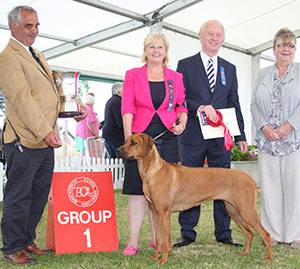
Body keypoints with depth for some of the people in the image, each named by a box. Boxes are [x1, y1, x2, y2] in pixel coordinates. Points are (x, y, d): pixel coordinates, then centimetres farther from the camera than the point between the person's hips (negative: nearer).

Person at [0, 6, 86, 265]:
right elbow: (22, 99, -20)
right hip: (24, 140, -9)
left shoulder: (37, 55, 19)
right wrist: (45, 132, -24)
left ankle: (27, 241, 27)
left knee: (39, 194, 14)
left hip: (45, 140, 9)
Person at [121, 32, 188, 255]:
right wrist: (128, 133, -15)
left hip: (167, 139, 2)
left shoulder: (176, 77, 13)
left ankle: (157, 239, 15)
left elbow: (181, 105, 16)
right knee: (137, 190, -2)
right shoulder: (133, 75, 7)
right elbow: (127, 106, -2)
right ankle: (133, 241, 5)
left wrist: (182, 122, -5)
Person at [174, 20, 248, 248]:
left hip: (220, 137, 3)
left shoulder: (229, 69, 14)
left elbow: (234, 105, 13)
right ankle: (187, 233, 15)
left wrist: (241, 136, 7)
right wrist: (199, 107, -21)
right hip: (192, 136, -2)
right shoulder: (185, 65, 5)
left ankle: (223, 233, 17)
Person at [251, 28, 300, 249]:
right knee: (270, 186, 3)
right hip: (267, 140, 3)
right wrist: (264, 127, -7)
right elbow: (254, 104, 8)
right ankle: (273, 232, 13)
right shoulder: (263, 74, 15)